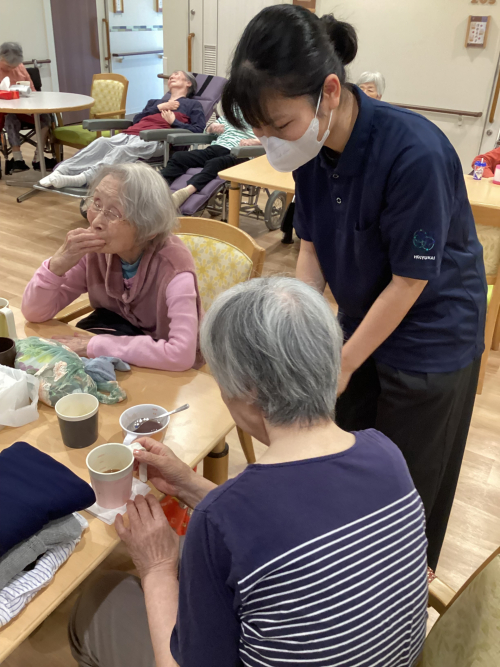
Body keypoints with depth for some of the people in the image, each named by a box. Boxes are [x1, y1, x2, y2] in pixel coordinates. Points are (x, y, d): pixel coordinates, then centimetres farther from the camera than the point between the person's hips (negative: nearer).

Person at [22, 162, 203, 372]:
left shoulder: (172, 264, -29)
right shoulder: (93, 250, -14)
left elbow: (181, 353, -41)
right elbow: (34, 312, -9)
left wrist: (94, 346, -33)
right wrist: (58, 263, -28)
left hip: (166, 372, -4)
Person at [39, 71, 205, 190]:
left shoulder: (193, 104, 24)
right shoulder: (156, 101, 41)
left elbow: (199, 131, 5)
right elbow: (136, 119, 23)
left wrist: (174, 122, -5)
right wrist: (159, 108, 12)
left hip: (155, 139, -5)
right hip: (130, 134, 5)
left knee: (123, 151, -37)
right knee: (101, 142, -29)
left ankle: (82, 178, -60)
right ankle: (62, 171, -46)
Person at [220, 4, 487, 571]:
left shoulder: (415, 155, -32)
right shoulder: (313, 148, -12)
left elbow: (409, 280, -23)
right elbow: (312, 249, -1)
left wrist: (343, 366, -14)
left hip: (430, 337, -6)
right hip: (360, 320, 6)